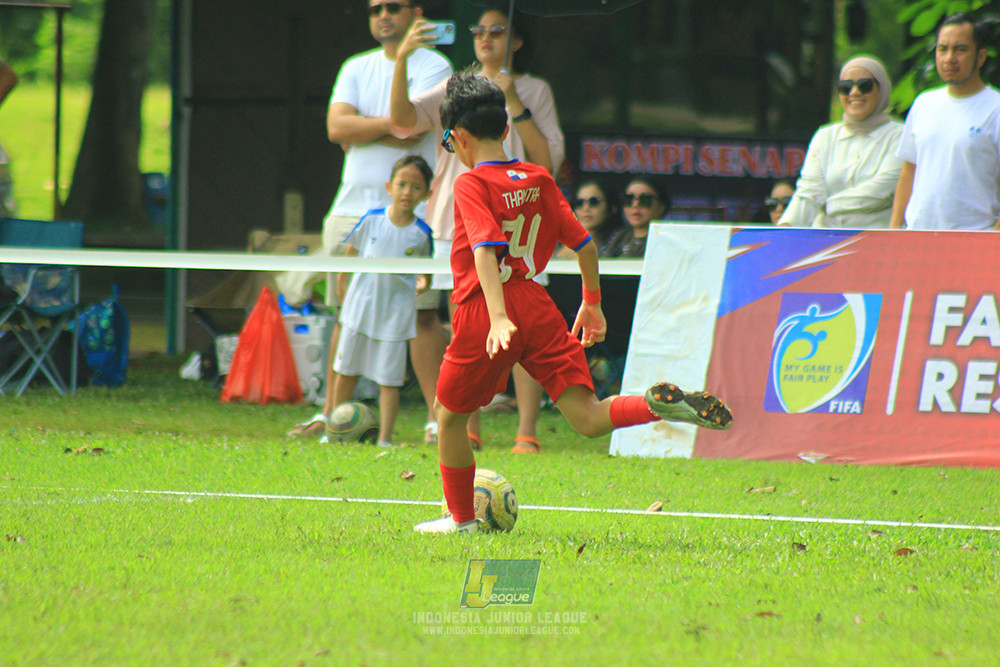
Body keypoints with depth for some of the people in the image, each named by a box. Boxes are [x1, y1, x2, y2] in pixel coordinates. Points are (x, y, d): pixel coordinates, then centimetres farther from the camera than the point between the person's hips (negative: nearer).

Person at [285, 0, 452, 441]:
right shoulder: (356, 69, 16)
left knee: (420, 314, -9)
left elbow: (413, 131, -14)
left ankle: (437, 416, -7)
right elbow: (337, 127, 1)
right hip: (352, 206, 5)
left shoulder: (434, 67, 0)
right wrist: (391, 123, -9)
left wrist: (358, 130, -2)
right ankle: (331, 413, 11)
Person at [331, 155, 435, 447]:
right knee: (346, 371, 10)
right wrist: (341, 280, 13)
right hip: (360, 306, 2)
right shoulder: (372, 220, -5)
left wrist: (423, 285, -2)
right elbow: (351, 249, 11)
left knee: (388, 378, -1)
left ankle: (385, 439, 4)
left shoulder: (421, 233, -7)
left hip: (396, 312, -2)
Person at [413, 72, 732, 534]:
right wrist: (592, 304, 26)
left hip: (485, 314, -5)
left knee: (449, 415, 16)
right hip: (536, 306, 5)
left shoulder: (471, 185, -8)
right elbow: (585, 244, 14)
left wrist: (499, 318, -31)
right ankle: (658, 405, -29)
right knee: (588, 418, -3)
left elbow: (485, 250, -22)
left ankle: (462, 518, 24)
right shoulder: (539, 180, 11)